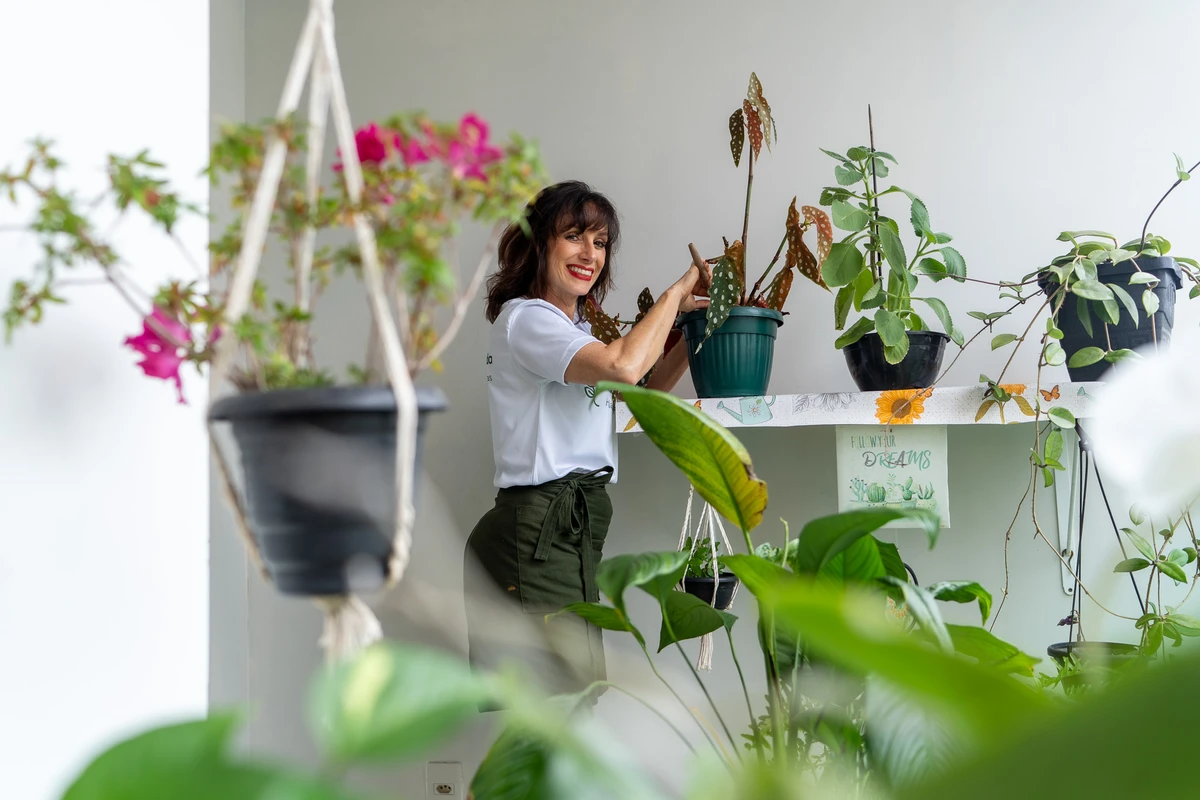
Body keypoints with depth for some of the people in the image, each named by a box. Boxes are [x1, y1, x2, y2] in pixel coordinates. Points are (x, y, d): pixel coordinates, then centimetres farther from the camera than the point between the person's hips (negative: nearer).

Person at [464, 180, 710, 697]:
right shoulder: (526, 319, -10)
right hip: (535, 535, -10)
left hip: (572, 532, 10)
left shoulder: (572, 328, 23)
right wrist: (675, 294, -11)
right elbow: (624, 367, -26)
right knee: (559, 700, -12)